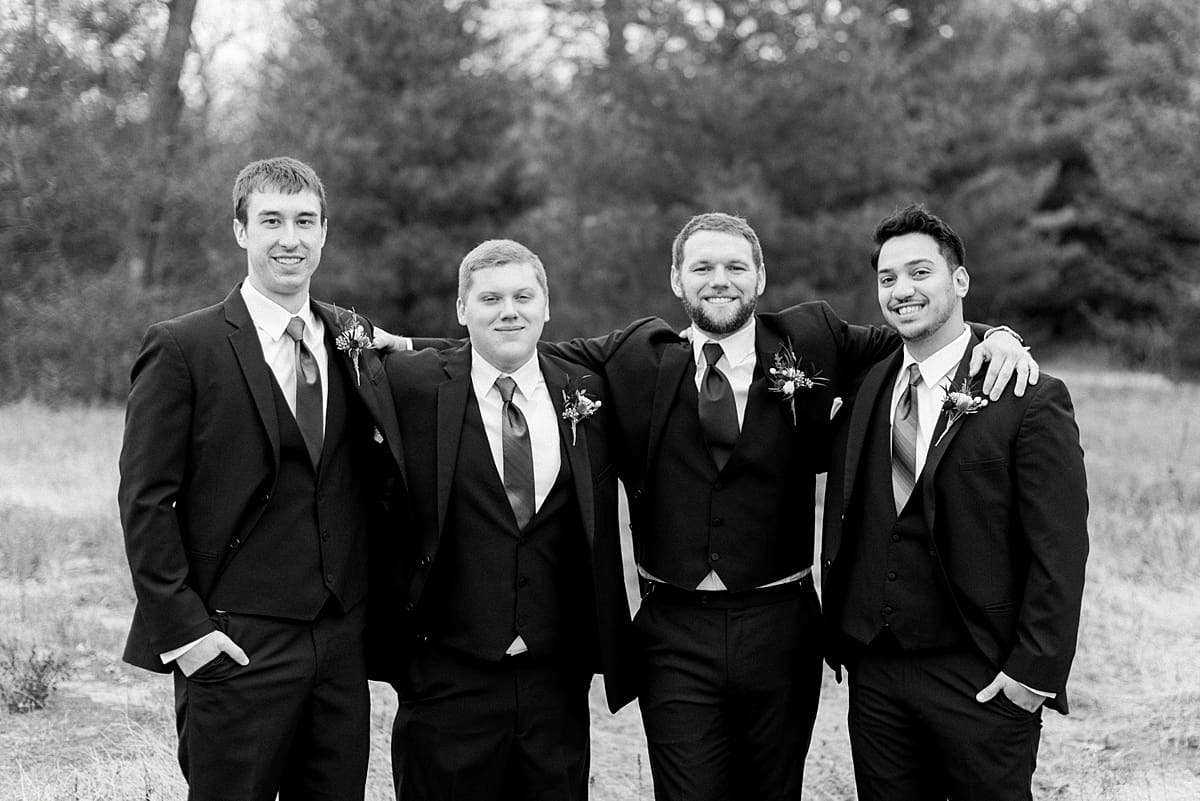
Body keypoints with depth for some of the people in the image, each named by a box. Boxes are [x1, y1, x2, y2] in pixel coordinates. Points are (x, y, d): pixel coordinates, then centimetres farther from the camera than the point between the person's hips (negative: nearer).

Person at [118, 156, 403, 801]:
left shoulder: (353, 343, 10)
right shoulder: (183, 348, -6)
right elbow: (145, 501, -8)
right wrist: (182, 626, -12)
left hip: (342, 643, 5)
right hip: (236, 647, -4)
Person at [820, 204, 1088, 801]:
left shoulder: (1031, 401, -10)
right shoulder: (866, 389, 7)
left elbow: (1059, 551, -11)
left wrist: (1035, 669, -14)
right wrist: (839, 632, 8)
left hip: (982, 683, -5)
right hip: (874, 673, 5)